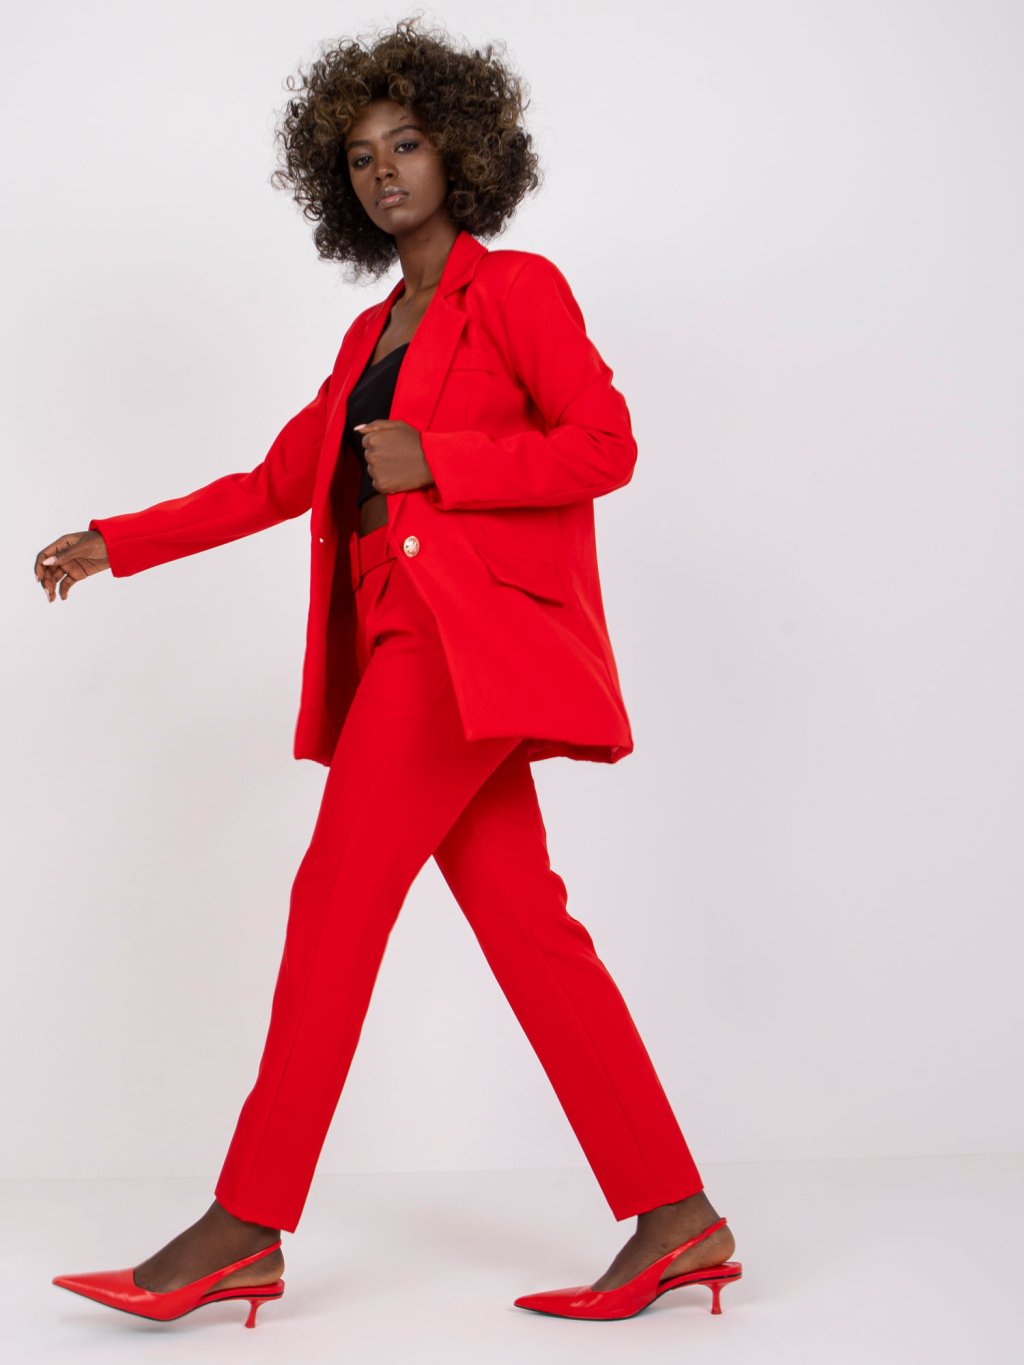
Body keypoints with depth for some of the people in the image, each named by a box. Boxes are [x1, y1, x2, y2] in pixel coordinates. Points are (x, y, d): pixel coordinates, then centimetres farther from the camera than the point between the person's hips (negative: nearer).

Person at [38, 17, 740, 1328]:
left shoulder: (517, 287, 3)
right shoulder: (373, 335, 25)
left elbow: (605, 445, -7)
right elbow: (276, 482, 23)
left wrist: (433, 464, -13)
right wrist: (114, 543, 18)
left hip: (471, 635, -8)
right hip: (404, 642, 8)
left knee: (335, 903, -9)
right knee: (526, 927, 2)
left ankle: (246, 1229, 0)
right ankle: (676, 1220, 6)